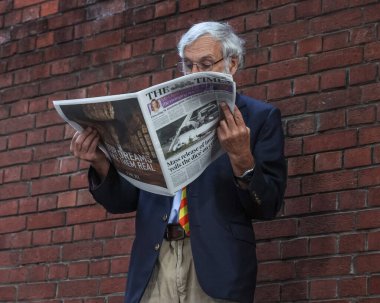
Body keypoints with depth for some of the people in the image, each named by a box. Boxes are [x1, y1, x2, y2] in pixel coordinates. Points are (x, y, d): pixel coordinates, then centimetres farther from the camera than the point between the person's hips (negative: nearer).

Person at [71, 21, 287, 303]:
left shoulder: (260, 117, 5)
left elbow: (269, 206, -3)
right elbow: (124, 201, 13)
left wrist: (241, 159, -19)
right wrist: (101, 163, -6)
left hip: (217, 265, -3)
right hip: (152, 265, 3)